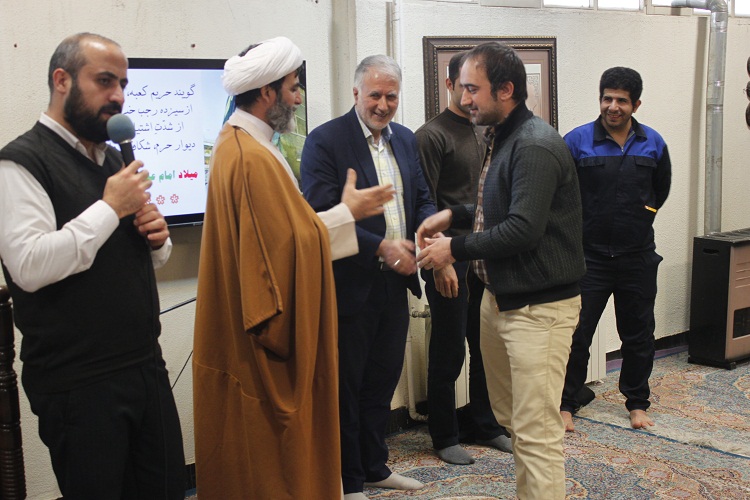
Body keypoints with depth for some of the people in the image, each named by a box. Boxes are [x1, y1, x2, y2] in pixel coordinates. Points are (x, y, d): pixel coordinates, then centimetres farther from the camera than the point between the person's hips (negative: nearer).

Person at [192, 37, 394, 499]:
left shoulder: (235, 143, 10)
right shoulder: (254, 158, -22)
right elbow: (294, 241, -22)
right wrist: (347, 213, -10)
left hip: (243, 328, 10)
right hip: (264, 338, -10)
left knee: (249, 456, 20)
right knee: (271, 448, 4)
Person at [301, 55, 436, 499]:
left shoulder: (406, 139, 10)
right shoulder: (325, 141, -11)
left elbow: (423, 199, 12)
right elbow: (321, 214, -18)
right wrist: (380, 247, -23)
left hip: (395, 281, 7)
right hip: (351, 284, -6)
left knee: (383, 379, 18)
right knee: (346, 385, 7)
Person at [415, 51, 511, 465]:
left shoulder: (486, 134, 15)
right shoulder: (432, 136, -8)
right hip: (451, 260, -6)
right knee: (448, 353, 3)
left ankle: (484, 426, 27)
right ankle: (444, 437, 17)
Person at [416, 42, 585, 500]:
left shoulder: (535, 147, -18)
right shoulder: (504, 138, 13)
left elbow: (523, 229, -25)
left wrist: (455, 248, -16)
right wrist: (454, 216, 10)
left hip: (538, 306, -10)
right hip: (502, 298, 10)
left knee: (536, 431, -4)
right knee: (512, 418, 20)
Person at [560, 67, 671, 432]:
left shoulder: (653, 144, 3)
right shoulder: (577, 141, -7)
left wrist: (640, 219, 13)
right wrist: (579, 225, 1)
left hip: (638, 258, 3)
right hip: (589, 256, -3)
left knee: (639, 335, 13)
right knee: (576, 335, 2)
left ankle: (637, 403, 29)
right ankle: (566, 405, 16)